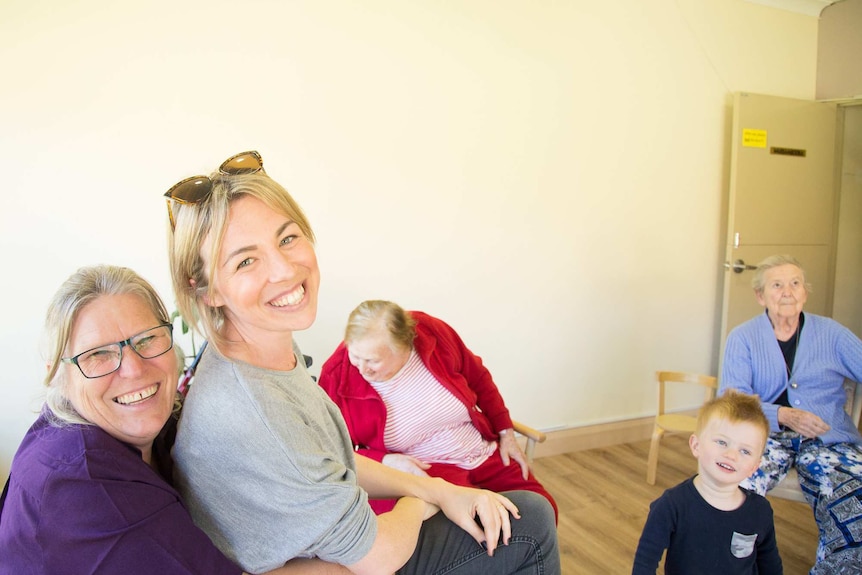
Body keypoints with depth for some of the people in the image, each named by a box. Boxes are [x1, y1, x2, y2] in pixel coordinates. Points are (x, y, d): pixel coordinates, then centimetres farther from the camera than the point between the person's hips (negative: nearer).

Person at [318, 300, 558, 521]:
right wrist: (385, 461, -20)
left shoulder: (432, 332, -11)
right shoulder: (337, 376, -16)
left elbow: (478, 378, 7)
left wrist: (506, 434, 8)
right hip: (419, 471, -3)